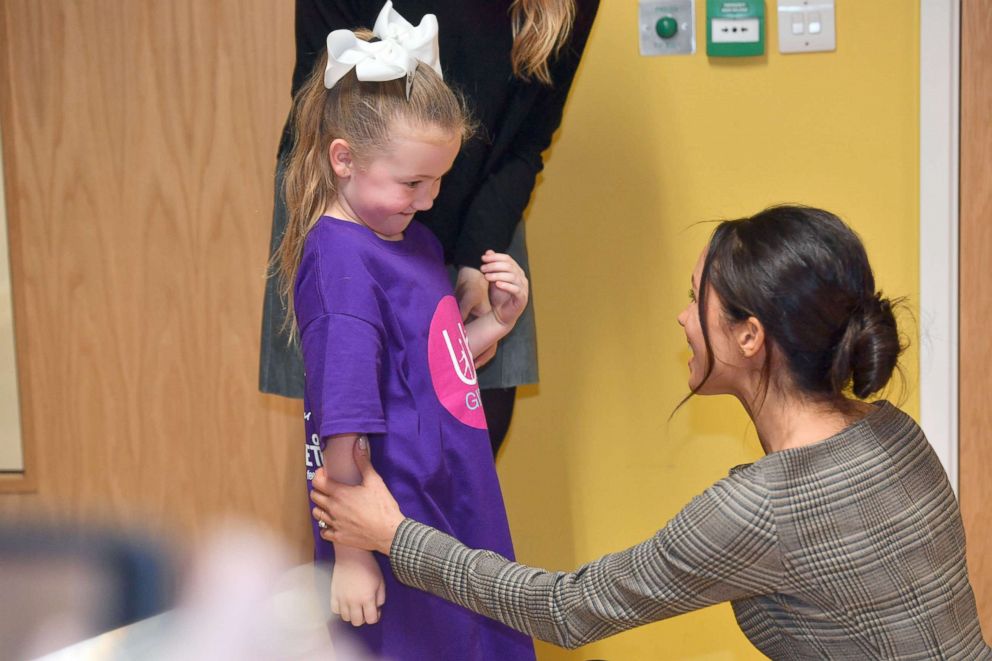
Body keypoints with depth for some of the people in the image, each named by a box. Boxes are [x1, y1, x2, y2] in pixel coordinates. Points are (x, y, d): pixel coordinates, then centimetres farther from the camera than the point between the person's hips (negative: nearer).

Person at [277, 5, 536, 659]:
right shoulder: (340, 259, -20)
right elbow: (341, 427, -22)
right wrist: (349, 553, -21)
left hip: (464, 508, 9)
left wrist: (496, 323, 0)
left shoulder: (416, 240, 7)